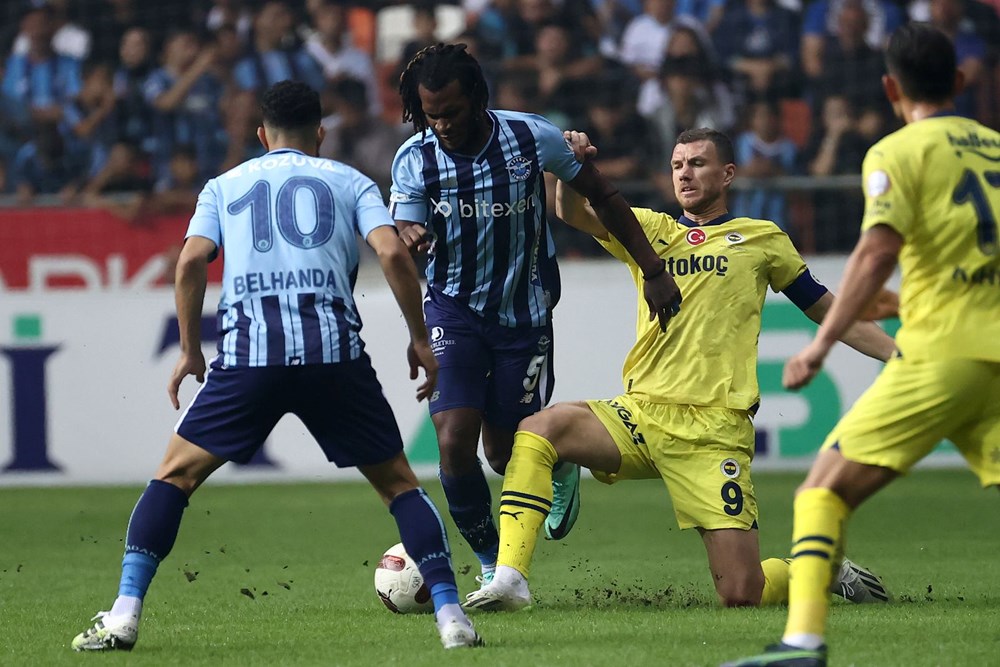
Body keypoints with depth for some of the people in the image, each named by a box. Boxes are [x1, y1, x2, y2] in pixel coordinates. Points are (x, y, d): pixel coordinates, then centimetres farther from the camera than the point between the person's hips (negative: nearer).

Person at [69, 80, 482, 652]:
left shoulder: (225, 186, 22)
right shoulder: (350, 181, 19)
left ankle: (124, 615, -2)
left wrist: (190, 352, 14)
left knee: (175, 476, 11)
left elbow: (191, 262, 6)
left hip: (249, 353, 0)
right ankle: (451, 615, 0)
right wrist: (420, 338, 10)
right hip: (336, 351, 0)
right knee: (398, 482, 12)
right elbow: (392, 252, 3)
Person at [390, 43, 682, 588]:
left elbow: (603, 198, -2)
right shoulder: (413, 161, -13)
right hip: (455, 309, 0)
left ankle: (559, 467, 42)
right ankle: (491, 564, 4)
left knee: (505, 452, 4)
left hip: (525, 312, 0)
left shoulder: (532, 138, -15)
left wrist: (654, 272, -2)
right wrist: (410, 240, -37)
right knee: (454, 441, -16)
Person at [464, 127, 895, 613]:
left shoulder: (761, 239, 12)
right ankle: (509, 579, -24)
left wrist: (900, 354, 10)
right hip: (640, 413, 3)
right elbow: (575, 214, 1)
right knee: (537, 431, -24)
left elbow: (826, 310, 17)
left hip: (714, 431, -3)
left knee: (742, 594, -11)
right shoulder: (650, 231, 16)